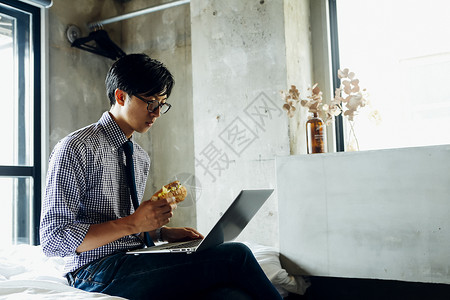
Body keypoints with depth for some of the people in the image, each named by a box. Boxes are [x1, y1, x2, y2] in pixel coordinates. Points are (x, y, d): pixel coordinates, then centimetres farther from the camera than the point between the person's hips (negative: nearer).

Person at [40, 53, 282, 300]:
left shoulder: (141, 158, 16)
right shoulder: (75, 149, -8)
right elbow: (53, 239, -14)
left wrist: (162, 232, 3)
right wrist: (132, 224, -19)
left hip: (136, 263, 7)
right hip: (97, 272, -6)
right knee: (235, 256, -21)